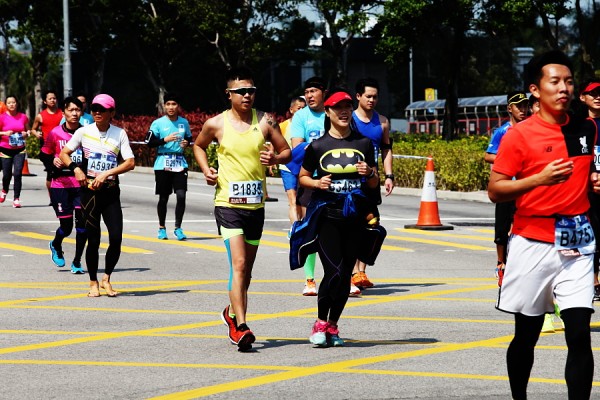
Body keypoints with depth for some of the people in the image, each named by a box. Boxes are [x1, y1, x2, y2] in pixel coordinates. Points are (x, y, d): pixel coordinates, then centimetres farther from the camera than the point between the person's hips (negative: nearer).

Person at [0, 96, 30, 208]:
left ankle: (16, 199, -2)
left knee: (18, 173, -10)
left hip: (19, 149, 1)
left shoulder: (23, 117, 4)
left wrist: (26, 134, -3)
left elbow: (27, 131, 18)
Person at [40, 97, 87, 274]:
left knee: (83, 221, -7)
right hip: (61, 184, -1)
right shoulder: (55, 133, -2)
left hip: (82, 184, 1)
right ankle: (56, 246, 35)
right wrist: (53, 162, -12)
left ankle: (77, 262, 10)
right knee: (66, 226, -1)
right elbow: (44, 155, 7)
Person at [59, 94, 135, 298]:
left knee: (116, 237, -8)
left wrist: (106, 173, -14)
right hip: (89, 189, 0)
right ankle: (93, 283, 15)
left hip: (111, 191, 0)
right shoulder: (84, 132, 2)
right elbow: (63, 154, 7)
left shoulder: (119, 134, 1)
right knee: (93, 239, 1)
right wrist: (75, 168, -11)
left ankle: (106, 279, 13)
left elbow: (130, 163, -4)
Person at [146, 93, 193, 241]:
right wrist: (165, 140, -16)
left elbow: (189, 138, 22)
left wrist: (186, 143, -1)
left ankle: (178, 228, 2)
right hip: (163, 164, -2)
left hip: (180, 163, 2)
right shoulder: (158, 123, -1)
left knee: (181, 195, -10)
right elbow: (149, 142, -4)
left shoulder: (184, 122, 9)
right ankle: (162, 227, 21)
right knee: (163, 198, 4)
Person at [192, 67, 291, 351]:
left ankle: (232, 313, 38)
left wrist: (276, 159, -14)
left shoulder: (265, 122, 2)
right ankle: (241, 327, -20)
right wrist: (206, 170, 2)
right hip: (228, 203, -3)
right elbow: (198, 146, 18)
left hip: (256, 204, 3)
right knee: (238, 263, -17)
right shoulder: (216, 124, -1)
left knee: (247, 267, 15)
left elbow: (287, 151, 8)